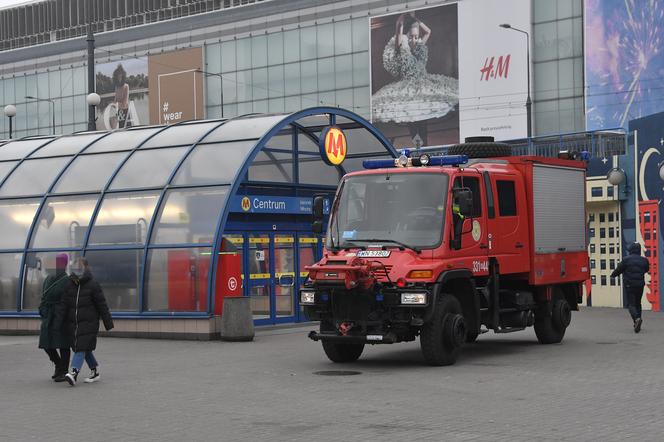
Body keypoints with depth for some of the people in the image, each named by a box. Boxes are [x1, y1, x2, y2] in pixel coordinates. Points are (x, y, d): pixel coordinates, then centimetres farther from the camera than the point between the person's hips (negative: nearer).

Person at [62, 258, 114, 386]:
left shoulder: (93, 285, -6)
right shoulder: (69, 285, 7)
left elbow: (102, 305, -5)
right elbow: (65, 305, 11)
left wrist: (108, 323, -5)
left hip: (88, 323, -5)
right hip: (73, 323, 5)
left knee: (81, 348, -15)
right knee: (85, 349, 12)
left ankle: (74, 373, -25)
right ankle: (95, 372, 27)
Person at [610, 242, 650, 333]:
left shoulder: (626, 259, -9)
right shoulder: (643, 260, 3)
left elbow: (619, 269, -2)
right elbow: (647, 269, 22)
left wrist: (613, 275, 19)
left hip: (629, 285, -4)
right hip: (640, 285, 4)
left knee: (631, 304, -3)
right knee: (638, 303, 17)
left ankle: (637, 319, -31)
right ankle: (637, 325, 17)